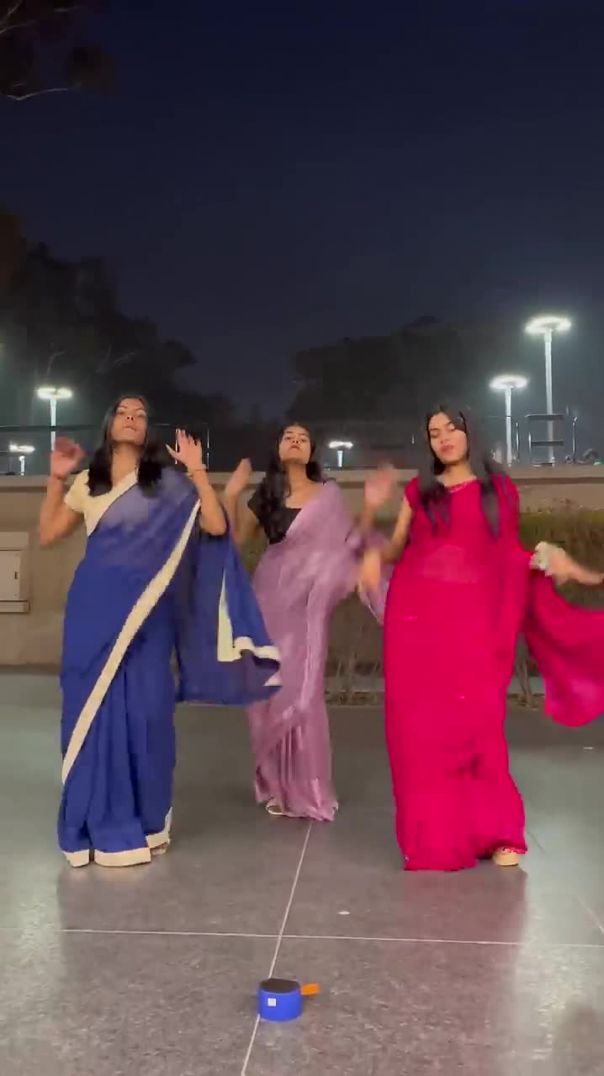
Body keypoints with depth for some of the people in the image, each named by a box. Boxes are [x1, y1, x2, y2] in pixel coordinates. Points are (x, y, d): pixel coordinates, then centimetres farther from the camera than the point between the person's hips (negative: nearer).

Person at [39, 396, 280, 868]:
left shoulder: (167, 481, 3)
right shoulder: (87, 482, 11)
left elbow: (216, 527, -6)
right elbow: (48, 535, 12)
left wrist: (197, 470, -11)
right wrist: (56, 478, 4)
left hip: (146, 610, -2)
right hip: (94, 610, 2)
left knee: (146, 709, 1)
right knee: (93, 709, 3)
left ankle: (146, 820, 18)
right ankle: (102, 823, 16)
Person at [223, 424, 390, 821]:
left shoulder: (328, 494, 5)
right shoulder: (266, 495, 9)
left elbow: (349, 541, 3)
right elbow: (238, 538, 4)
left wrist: (370, 508, -10)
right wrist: (231, 495, -5)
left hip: (310, 600, -2)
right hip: (272, 597, 2)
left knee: (303, 690, -3)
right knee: (273, 689, 3)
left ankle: (308, 789, 8)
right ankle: (279, 786, 17)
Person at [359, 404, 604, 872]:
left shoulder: (500, 488, 12)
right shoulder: (419, 490, 13)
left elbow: (511, 552, 12)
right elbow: (396, 547, 12)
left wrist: (548, 556, -6)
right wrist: (374, 555, -8)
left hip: (474, 616, -1)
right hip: (417, 614, 1)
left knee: (476, 722, -5)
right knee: (421, 723, 0)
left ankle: (494, 831, 11)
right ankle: (434, 837, 12)